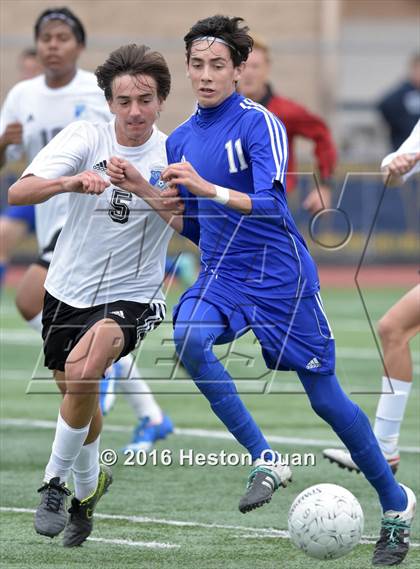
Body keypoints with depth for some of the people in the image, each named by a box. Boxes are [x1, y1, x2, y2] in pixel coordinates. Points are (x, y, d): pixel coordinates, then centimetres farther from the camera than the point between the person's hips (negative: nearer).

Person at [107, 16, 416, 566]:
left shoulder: (260, 124, -11)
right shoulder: (181, 139, 9)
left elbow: (271, 205, -23)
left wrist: (208, 189, -36)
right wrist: (143, 190, 5)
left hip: (280, 275, -5)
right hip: (221, 274, 5)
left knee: (325, 396, 0)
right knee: (188, 337, -29)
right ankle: (266, 461, -18)